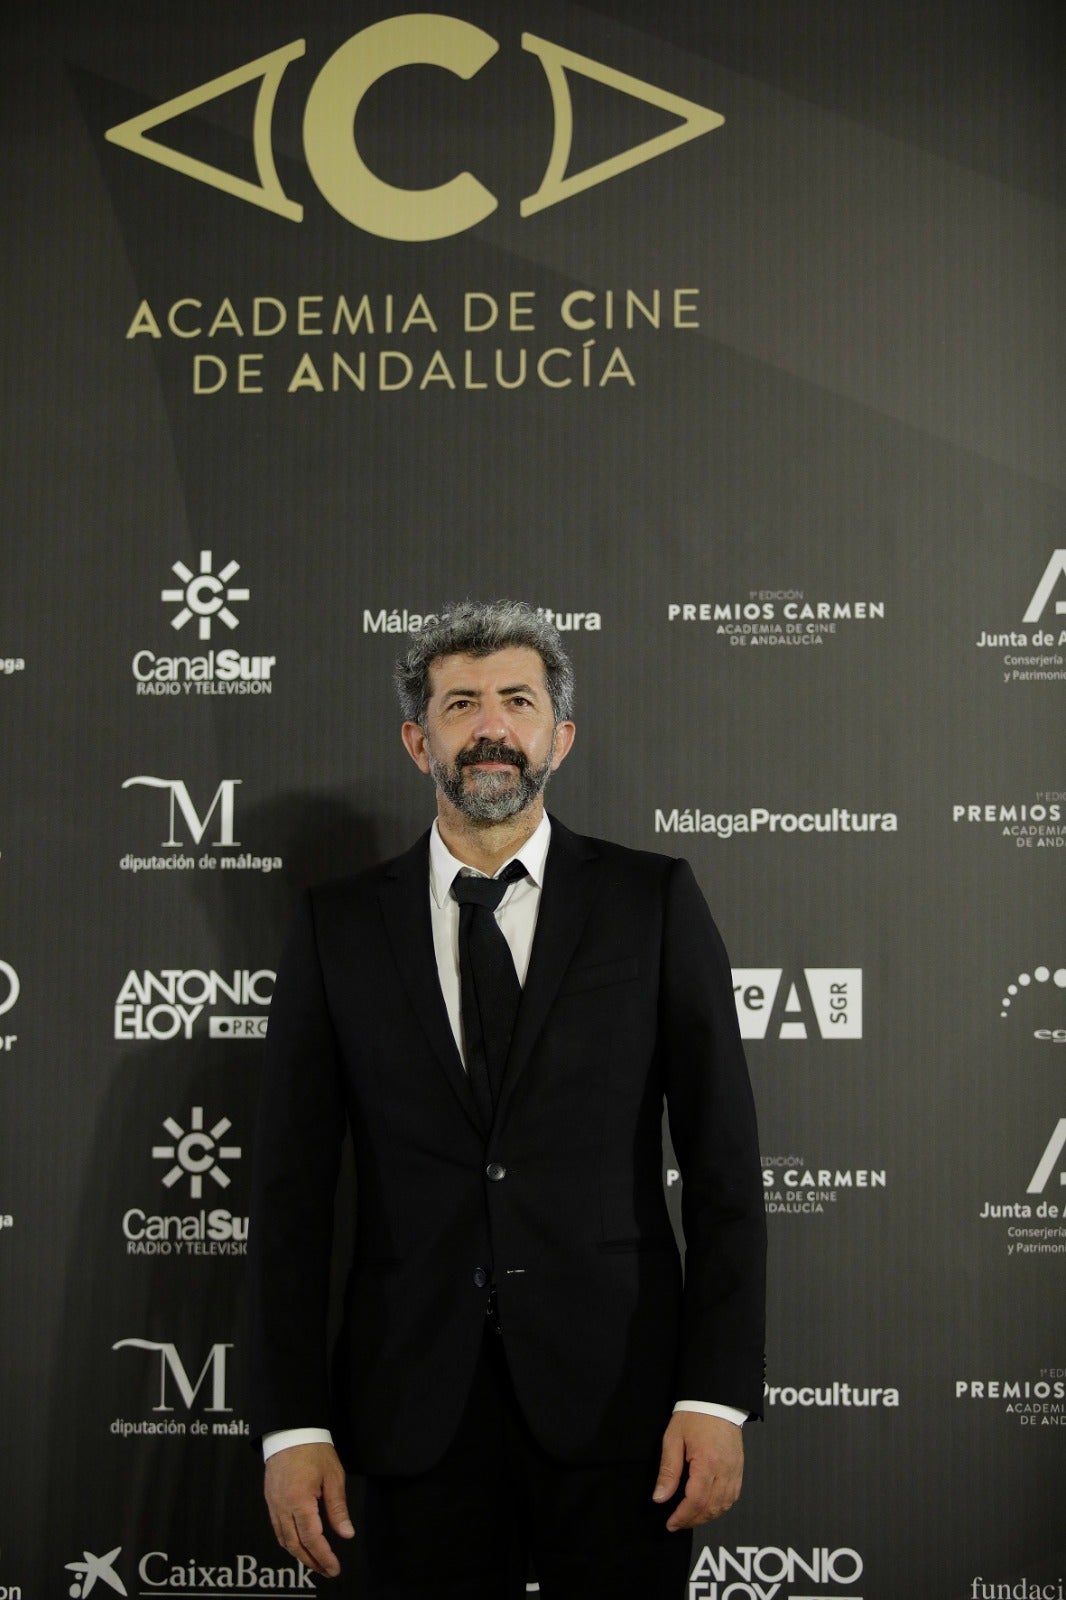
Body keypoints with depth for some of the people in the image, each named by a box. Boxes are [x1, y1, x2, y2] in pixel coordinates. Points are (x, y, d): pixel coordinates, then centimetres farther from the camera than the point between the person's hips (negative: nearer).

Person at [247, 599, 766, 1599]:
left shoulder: (653, 903, 3)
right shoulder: (337, 926, 6)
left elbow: (723, 1165, 1)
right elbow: (291, 1187, 4)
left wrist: (720, 1396, -6)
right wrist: (292, 1424, -2)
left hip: (615, 1394, -1)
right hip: (416, 1405, 1)